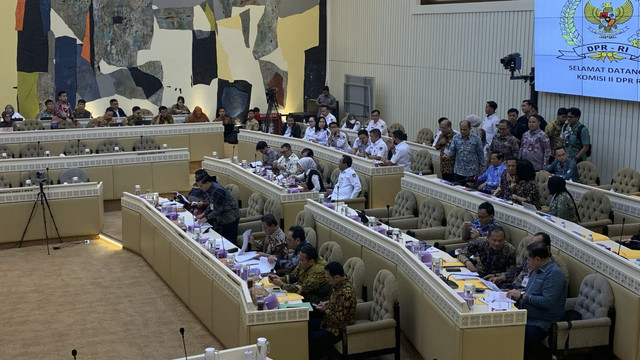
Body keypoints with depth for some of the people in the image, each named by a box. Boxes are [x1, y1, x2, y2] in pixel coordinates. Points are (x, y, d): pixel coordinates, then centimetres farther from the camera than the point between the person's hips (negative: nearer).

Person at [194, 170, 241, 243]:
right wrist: (203, 214, 3)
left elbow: (218, 210, -24)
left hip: (230, 217, -9)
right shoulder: (208, 189, 1)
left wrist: (206, 218, -21)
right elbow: (211, 205, 12)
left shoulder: (217, 191, -27)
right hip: (221, 216, 9)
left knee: (229, 241, -4)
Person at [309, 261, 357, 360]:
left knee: (310, 338, -18)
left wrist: (325, 310, -14)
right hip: (330, 320, 10)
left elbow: (339, 319, -26)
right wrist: (327, 303, 2)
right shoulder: (338, 284, -2)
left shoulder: (345, 293, -31)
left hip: (339, 329, -10)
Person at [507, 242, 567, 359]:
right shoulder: (537, 270, 14)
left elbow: (547, 302, -24)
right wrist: (519, 292, 7)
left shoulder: (554, 273, -16)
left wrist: (523, 295, -16)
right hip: (526, 317, 10)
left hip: (541, 323, -10)